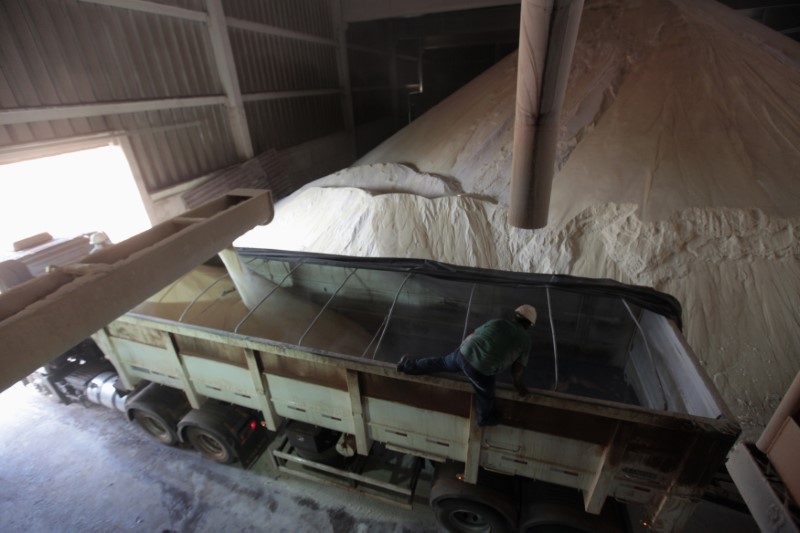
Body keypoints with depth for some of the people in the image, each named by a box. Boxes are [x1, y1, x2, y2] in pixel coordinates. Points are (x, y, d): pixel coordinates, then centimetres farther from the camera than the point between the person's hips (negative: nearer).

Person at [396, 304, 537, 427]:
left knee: (442, 363, 29)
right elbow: (517, 369, 9)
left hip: (464, 353, 4)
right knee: (486, 395, 26)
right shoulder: (525, 340, 6)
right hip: (481, 370, -4)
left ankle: (408, 365, 42)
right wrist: (519, 385, 28)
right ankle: (486, 418, 54)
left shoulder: (497, 322, 14)